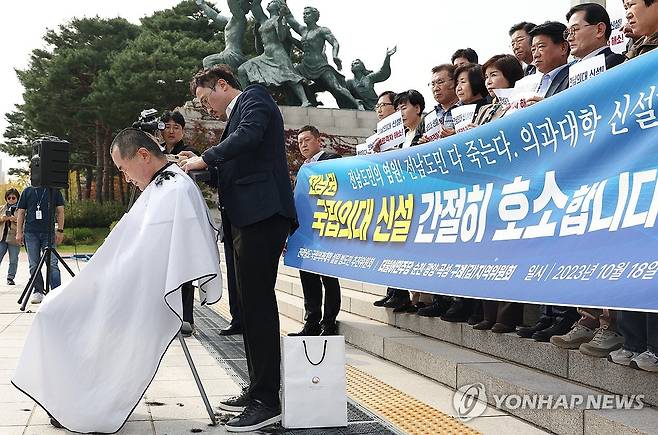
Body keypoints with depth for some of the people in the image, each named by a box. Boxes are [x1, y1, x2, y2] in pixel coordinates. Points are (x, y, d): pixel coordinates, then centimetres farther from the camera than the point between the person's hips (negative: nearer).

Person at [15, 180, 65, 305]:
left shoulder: (54, 190, 9)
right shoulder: (28, 191, 11)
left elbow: (60, 211, 8)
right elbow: (21, 212, 12)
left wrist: (60, 230, -2)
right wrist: (19, 232, 5)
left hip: (49, 232, -2)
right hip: (31, 233, 2)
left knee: (52, 264, -8)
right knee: (34, 265, 4)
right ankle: (38, 292, 13)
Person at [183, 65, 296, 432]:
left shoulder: (254, 97, 1)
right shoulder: (237, 114, 26)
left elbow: (248, 137, -19)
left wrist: (204, 159, -10)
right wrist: (202, 167, 11)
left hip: (263, 213, -10)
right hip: (250, 218, 10)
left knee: (258, 302, -11)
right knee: (253, 302, 11)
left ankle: (267, 401, -9)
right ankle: (258, 390, 19)